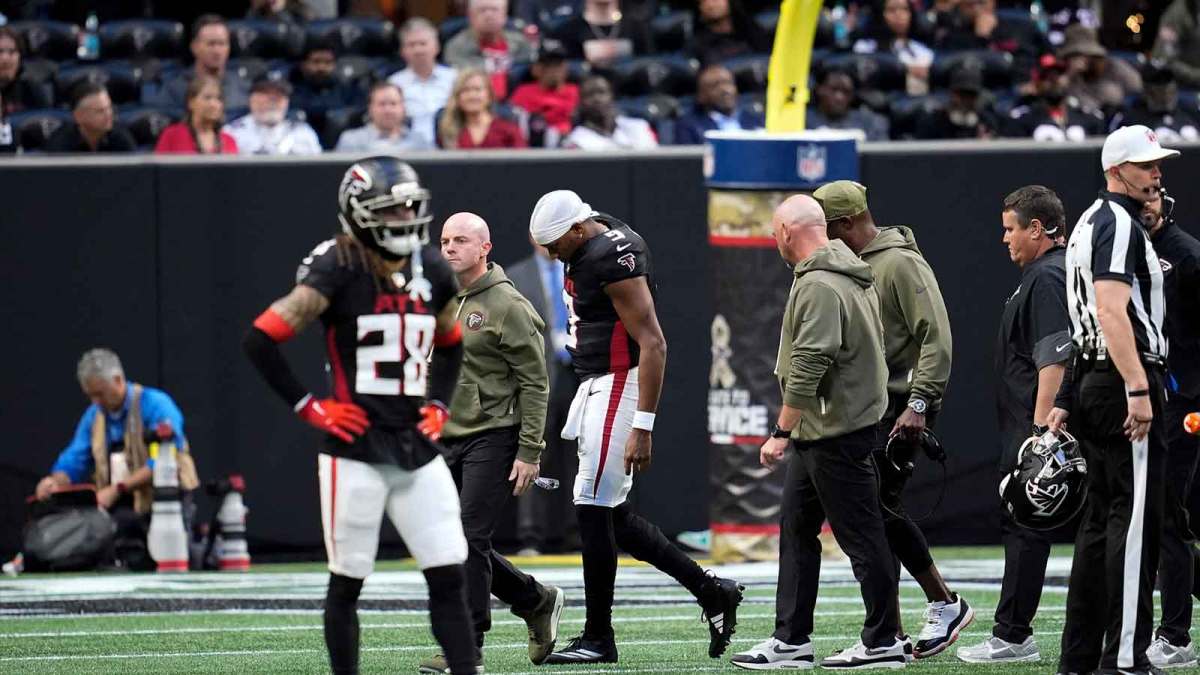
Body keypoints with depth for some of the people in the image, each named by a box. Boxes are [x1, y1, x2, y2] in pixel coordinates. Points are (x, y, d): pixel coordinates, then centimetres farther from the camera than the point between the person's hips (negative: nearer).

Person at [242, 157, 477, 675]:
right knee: (347, 584, 2)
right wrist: (307, 406, -10)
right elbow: (260, 339, -13)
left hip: (417, 451, 5)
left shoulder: (431, 271, 8)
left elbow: (450, 345, 27)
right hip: (356, 451, -5)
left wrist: (439, 403, 12)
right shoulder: (338, 272, -11)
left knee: (450, 578, -1)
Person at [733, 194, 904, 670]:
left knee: (860, 535, -3)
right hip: (820, 433, 11)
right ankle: (791, 641, 16)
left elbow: (808, 368, -24)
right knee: (796, 528, 13)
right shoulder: (854, 276, 14)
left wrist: (781, 432, -19)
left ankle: (883, 643, 3)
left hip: (836, 431, -11)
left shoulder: (817, 287, -19)